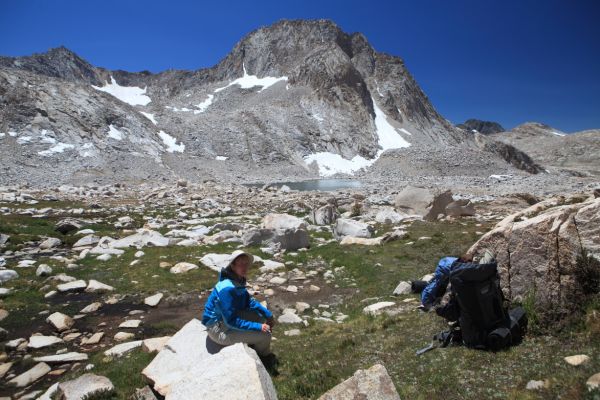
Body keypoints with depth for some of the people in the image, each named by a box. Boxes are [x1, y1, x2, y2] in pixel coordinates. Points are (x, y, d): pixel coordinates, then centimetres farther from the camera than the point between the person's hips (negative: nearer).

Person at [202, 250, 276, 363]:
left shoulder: (238, 281, -4)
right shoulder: (227, 288, -32)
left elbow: (249, 301, 8)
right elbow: (231, 321, -29)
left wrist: (268, 314, -1)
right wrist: (258, 327, -25)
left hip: (229, 316, 9)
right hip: (218, 329, -9)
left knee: (261, 315, 10)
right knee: (264, 334, -13)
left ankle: (254, 345, 30)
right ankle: (264, 355, 20)